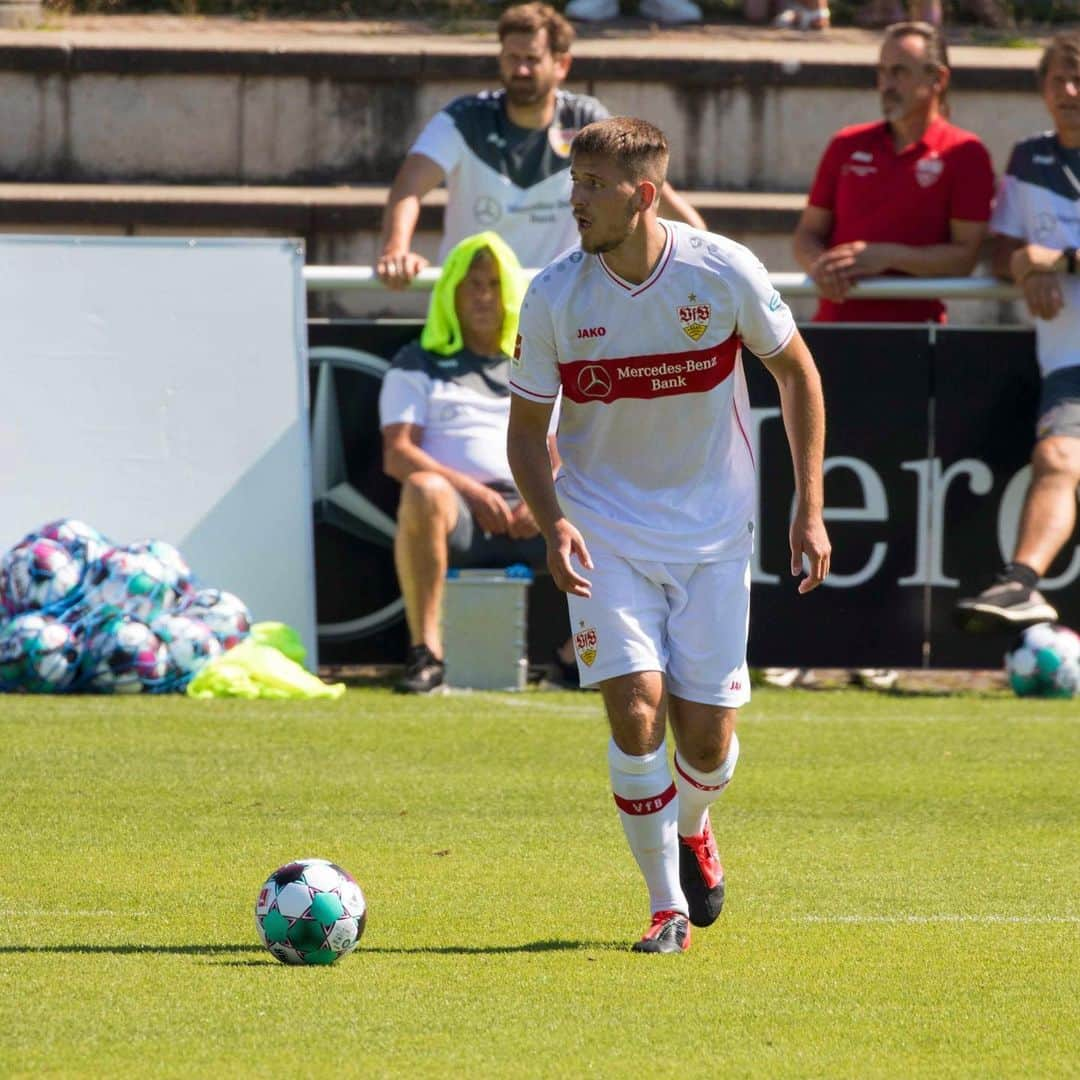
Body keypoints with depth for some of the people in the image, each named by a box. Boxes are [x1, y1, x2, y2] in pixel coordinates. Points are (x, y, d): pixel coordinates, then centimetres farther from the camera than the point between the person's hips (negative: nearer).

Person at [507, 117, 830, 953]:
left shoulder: (724, 272, -12)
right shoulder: (554, 296, -11)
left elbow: (797, 373, 3)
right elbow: (526, 427, 1)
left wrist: (810, 508, 0)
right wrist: (553, 524, -17)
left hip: (712, 531, 0)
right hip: (607, 529, 0)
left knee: (707, 737, 0)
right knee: (635, 707, -17)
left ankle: (692, 829, 37)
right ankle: (669, 907, -1)